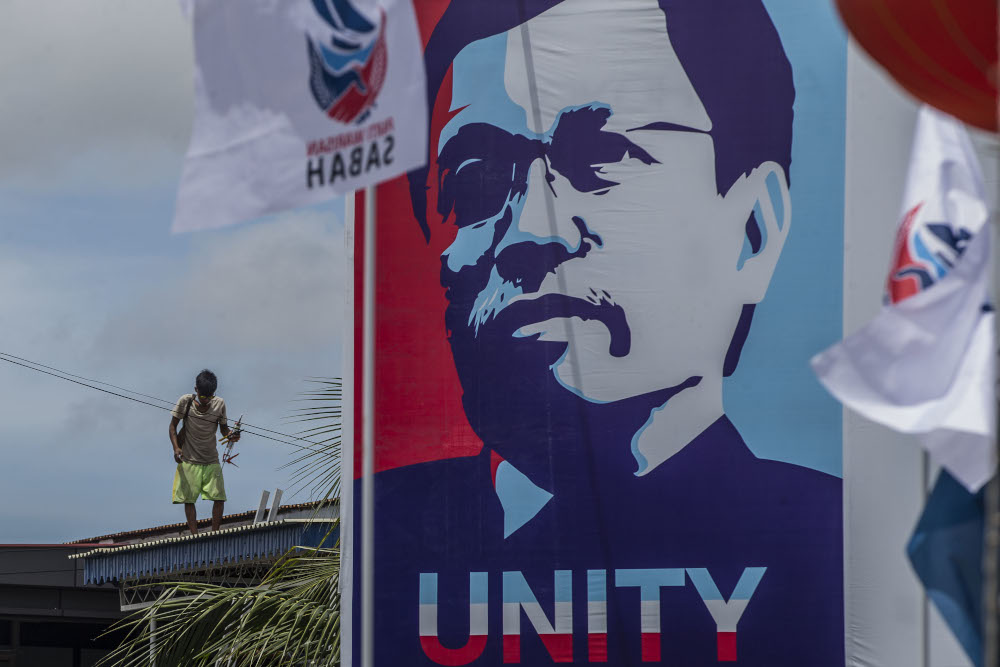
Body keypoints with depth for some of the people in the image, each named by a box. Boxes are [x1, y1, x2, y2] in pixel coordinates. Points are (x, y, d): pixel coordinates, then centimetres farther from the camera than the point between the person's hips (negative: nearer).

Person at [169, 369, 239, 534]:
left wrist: (230, 434, -17)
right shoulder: (185, 402, -11)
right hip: (189, 460, -1)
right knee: (188, 500, -4)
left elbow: (223, 429, 6)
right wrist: (176, 447, -18)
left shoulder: (219, 404, -5)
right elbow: (173, 426, -3)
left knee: (219, 498, -7)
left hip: (211, 461, 1)